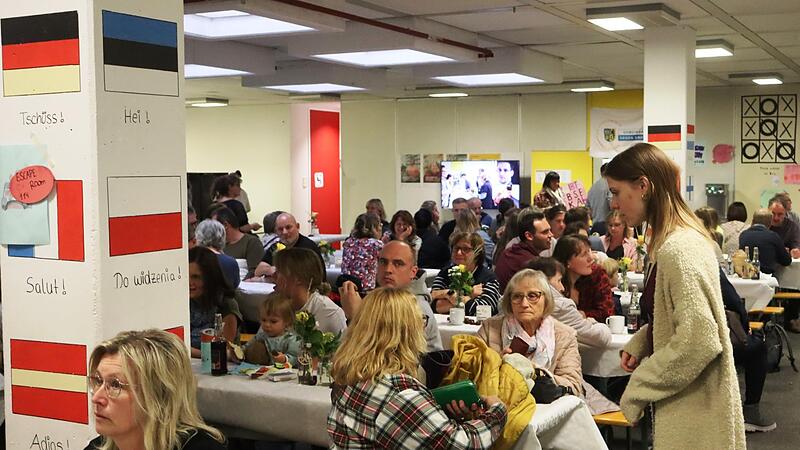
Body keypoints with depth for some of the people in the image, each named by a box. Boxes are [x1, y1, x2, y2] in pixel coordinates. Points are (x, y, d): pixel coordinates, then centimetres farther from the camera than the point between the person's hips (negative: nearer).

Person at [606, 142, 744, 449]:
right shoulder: (684, 237, 8)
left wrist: (636, 390, -17)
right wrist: (639, 343, 5)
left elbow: (699, 341, -27)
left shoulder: (678, 249, -22)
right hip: (685, 406, 9)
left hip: (695, 414, -9)